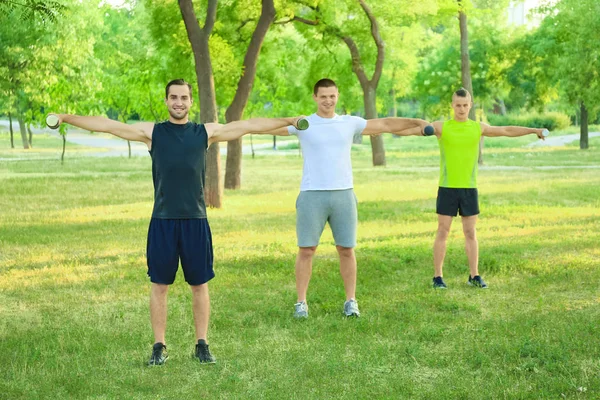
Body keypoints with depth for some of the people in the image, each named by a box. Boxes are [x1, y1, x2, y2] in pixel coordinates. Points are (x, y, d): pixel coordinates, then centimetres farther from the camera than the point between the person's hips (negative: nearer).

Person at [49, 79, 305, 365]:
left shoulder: (206, 132, 6)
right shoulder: (151, 132, 4)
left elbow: (249, 125, 7)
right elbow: (107, 125, 2)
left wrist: (290, 121, 8)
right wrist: (66, 118, -2)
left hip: (196, 220, 1)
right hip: (162, 221, -1)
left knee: (199, 284, 6)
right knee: (159, 285, 4)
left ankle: (202, 345, 16)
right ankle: (159, 347, 14)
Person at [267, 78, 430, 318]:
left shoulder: (350, 123, 9)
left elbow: (386, 124, 13)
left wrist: (419, 123, 11)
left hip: (344, 194, 2)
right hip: (312, 196, -2)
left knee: (346, 250, 5)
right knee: (306, 250, 0)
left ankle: (351, 301, 14)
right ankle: (301, 303, 7)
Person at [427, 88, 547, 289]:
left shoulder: (478, 128, 6)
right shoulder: (441, 127, -2)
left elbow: (507, 131, 9)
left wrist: (534, 130, 6)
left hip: (469, 188, 2)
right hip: (447, 188, -2)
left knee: (470, 232, 6)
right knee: (443, 231, 0)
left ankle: (474, 276, 13)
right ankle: (437, 277, 5)